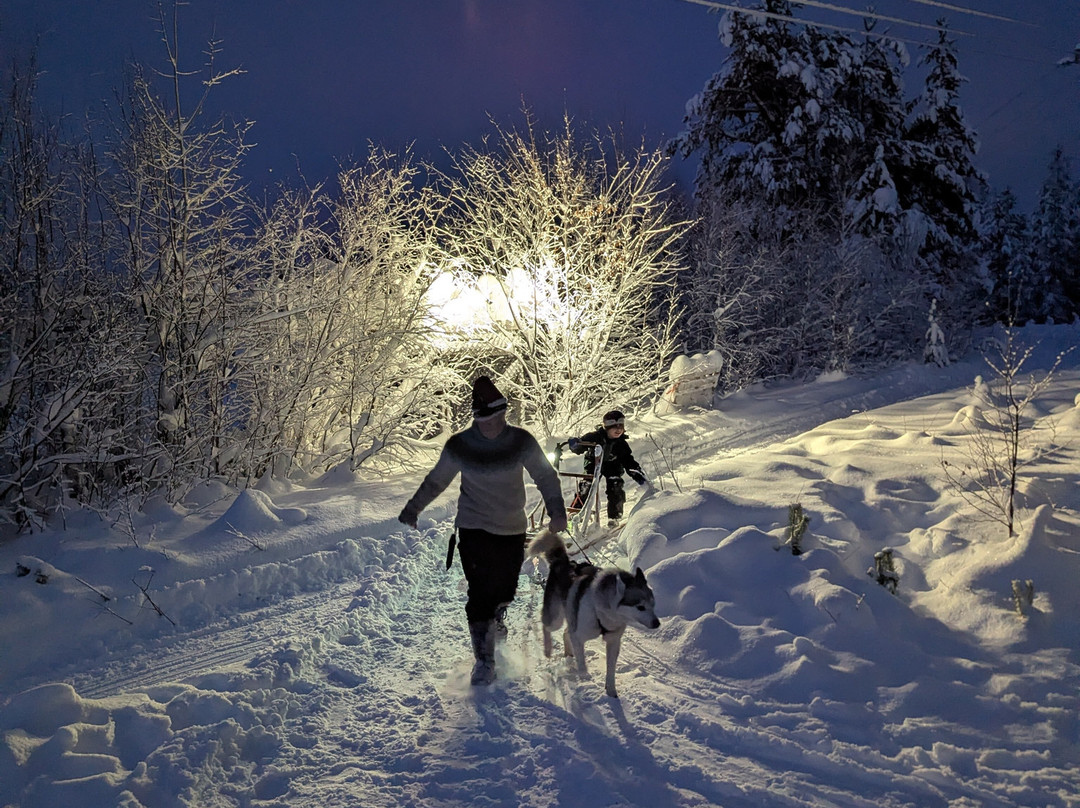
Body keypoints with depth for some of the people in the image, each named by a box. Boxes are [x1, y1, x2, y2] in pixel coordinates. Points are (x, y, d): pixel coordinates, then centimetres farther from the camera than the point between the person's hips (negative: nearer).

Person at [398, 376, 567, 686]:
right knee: (481, 593, -9)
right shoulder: (459, 446, -10)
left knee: (505, 591, 9)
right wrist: (412, 509, 10)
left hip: (513, 530, 2)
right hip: (474, 530, -2)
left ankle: (494, 620, 44)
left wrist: (556, 511, -10)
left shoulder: (521, 441, -8)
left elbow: (545, 476, 2)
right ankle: (484, 661, 3)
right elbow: (436, 481, 7)